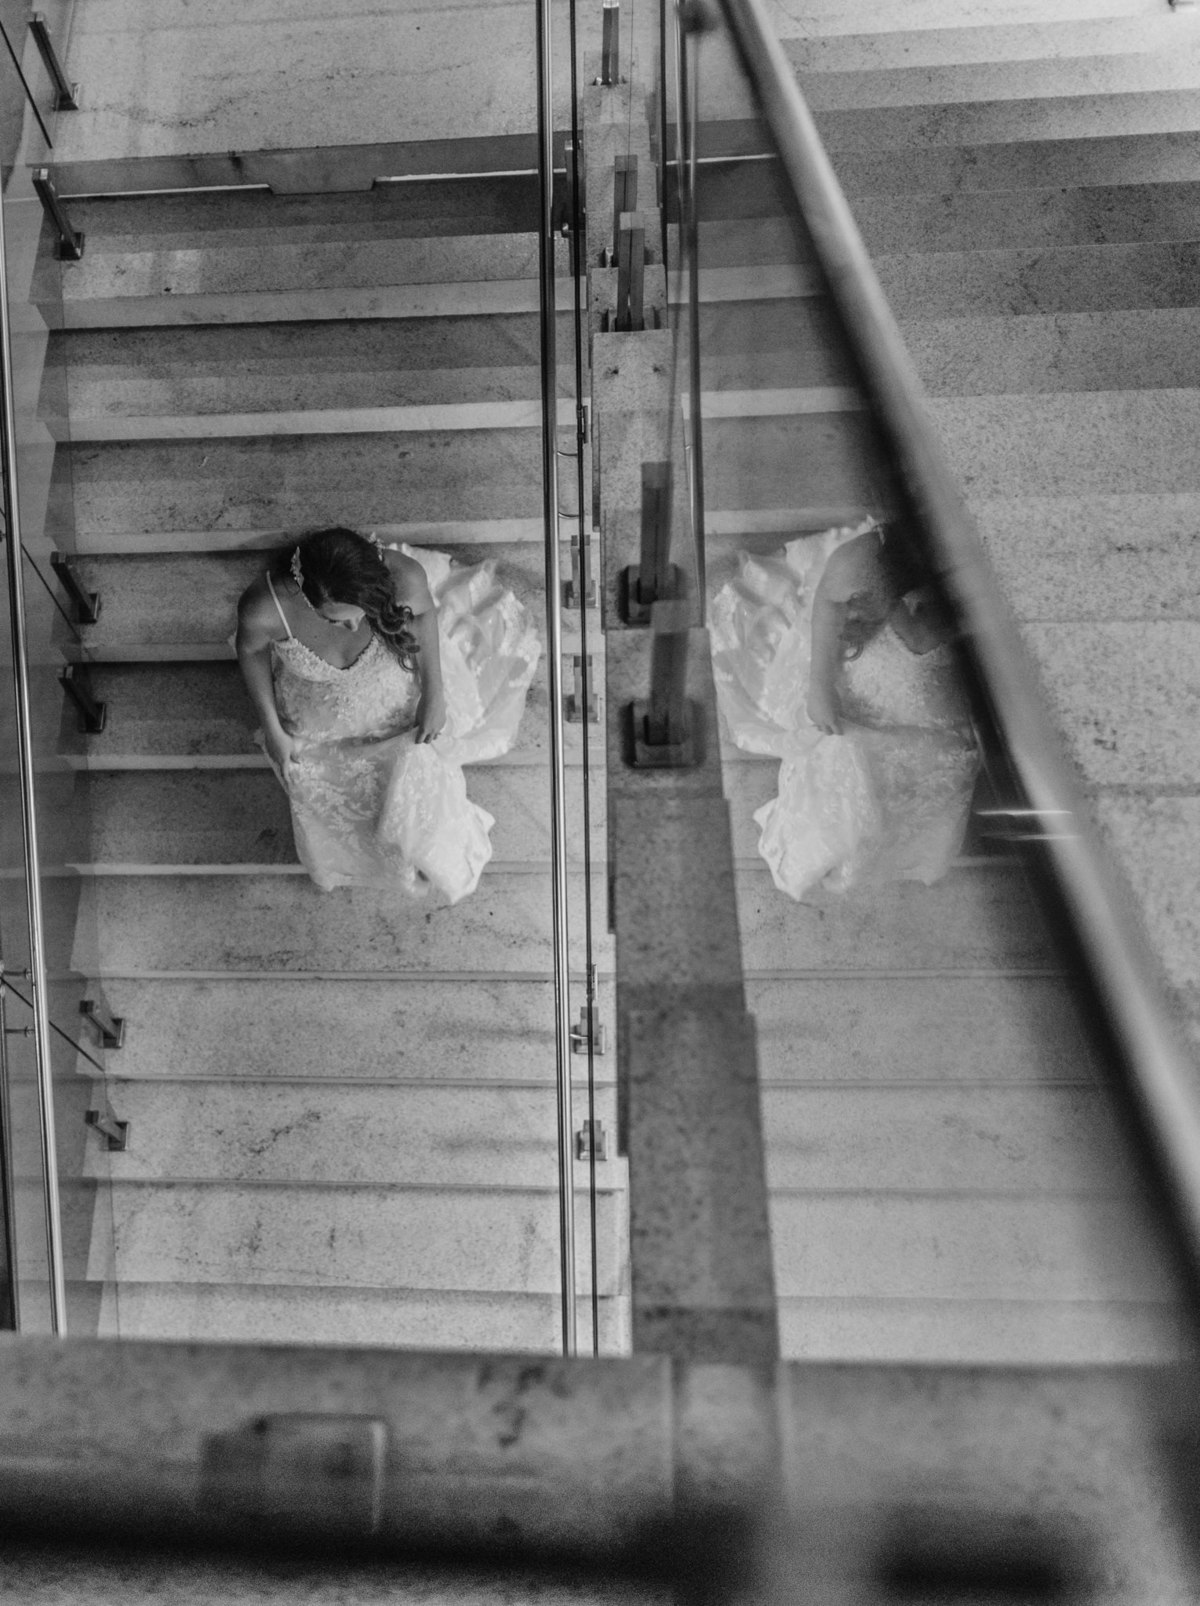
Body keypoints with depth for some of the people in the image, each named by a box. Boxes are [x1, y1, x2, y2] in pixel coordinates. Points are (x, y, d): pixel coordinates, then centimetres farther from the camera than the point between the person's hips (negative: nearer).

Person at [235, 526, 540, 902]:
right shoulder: (263, 609, -41)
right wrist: (273, 731, -8)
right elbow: (250, 648, -14)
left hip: (396, 701, 0)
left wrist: (434, 692, -9)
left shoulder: (402, 577, -41)